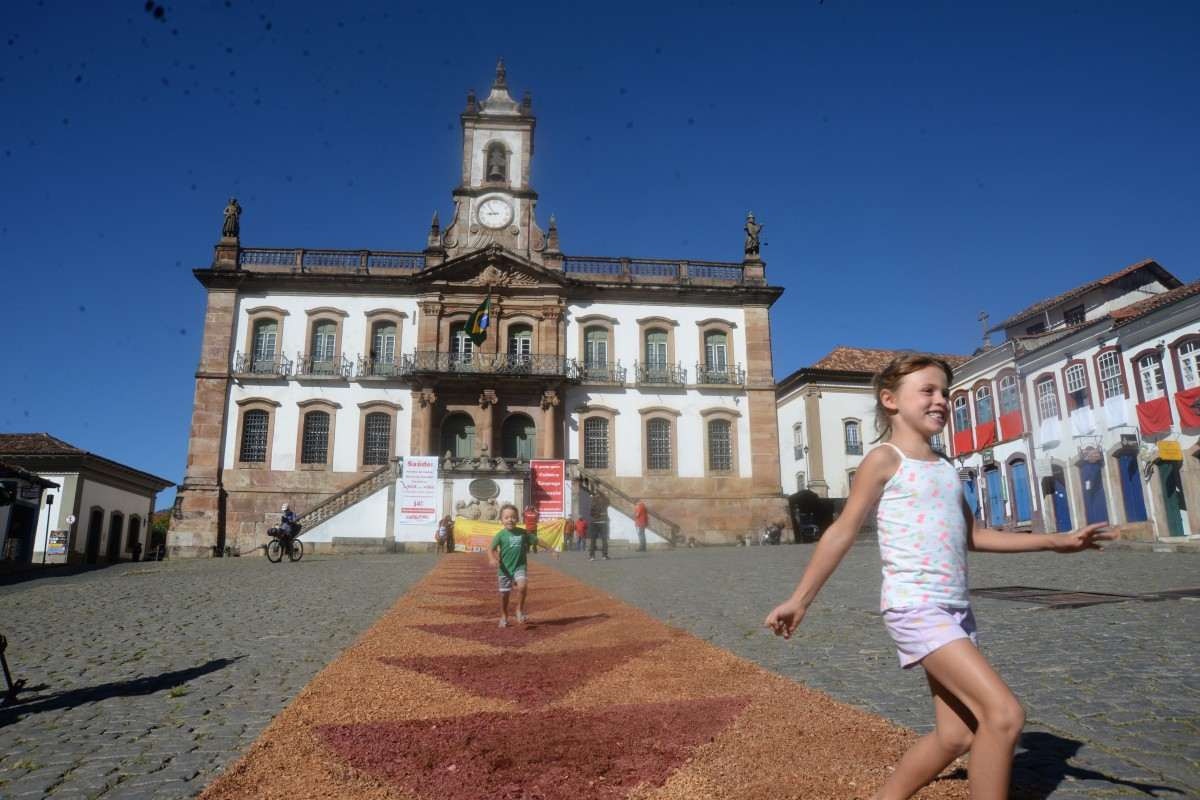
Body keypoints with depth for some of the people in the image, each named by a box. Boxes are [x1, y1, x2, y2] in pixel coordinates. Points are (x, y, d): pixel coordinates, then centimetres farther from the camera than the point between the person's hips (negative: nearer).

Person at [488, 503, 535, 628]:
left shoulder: (522, 533, 0)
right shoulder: (501, 534, -8)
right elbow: (491, 549, -13)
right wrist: (492, 559, -34)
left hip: (519, 567, 1)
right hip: (505, 569, -1)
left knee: (522, 586, -23)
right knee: (504, 594, 8)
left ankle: (520, 610, -1)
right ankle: (504, 617, 29)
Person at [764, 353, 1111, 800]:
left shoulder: (945, 468, 15)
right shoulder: (885, 460, -7)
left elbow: (973, 536, 21)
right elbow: (843, 533, -7)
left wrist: (1055, 541, 15)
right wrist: (800, 600, -6)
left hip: (955, 609, 8)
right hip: (915, 608, -8)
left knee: (955, 736, 9)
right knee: (1004, 714, -15)